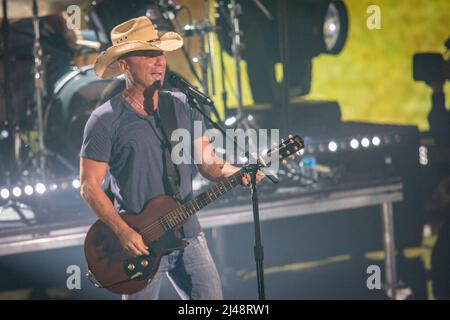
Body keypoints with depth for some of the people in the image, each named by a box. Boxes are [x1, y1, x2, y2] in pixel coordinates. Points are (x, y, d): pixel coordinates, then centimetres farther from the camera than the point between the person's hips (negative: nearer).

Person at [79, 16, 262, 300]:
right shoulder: (106, 120, -8)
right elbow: (90, 186, -8)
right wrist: (123, 232, -17)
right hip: (138, 243, -4)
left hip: (188, 234, 4)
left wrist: (237, 174, -12)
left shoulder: (183, 107, 7)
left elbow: (207, 160, 9)